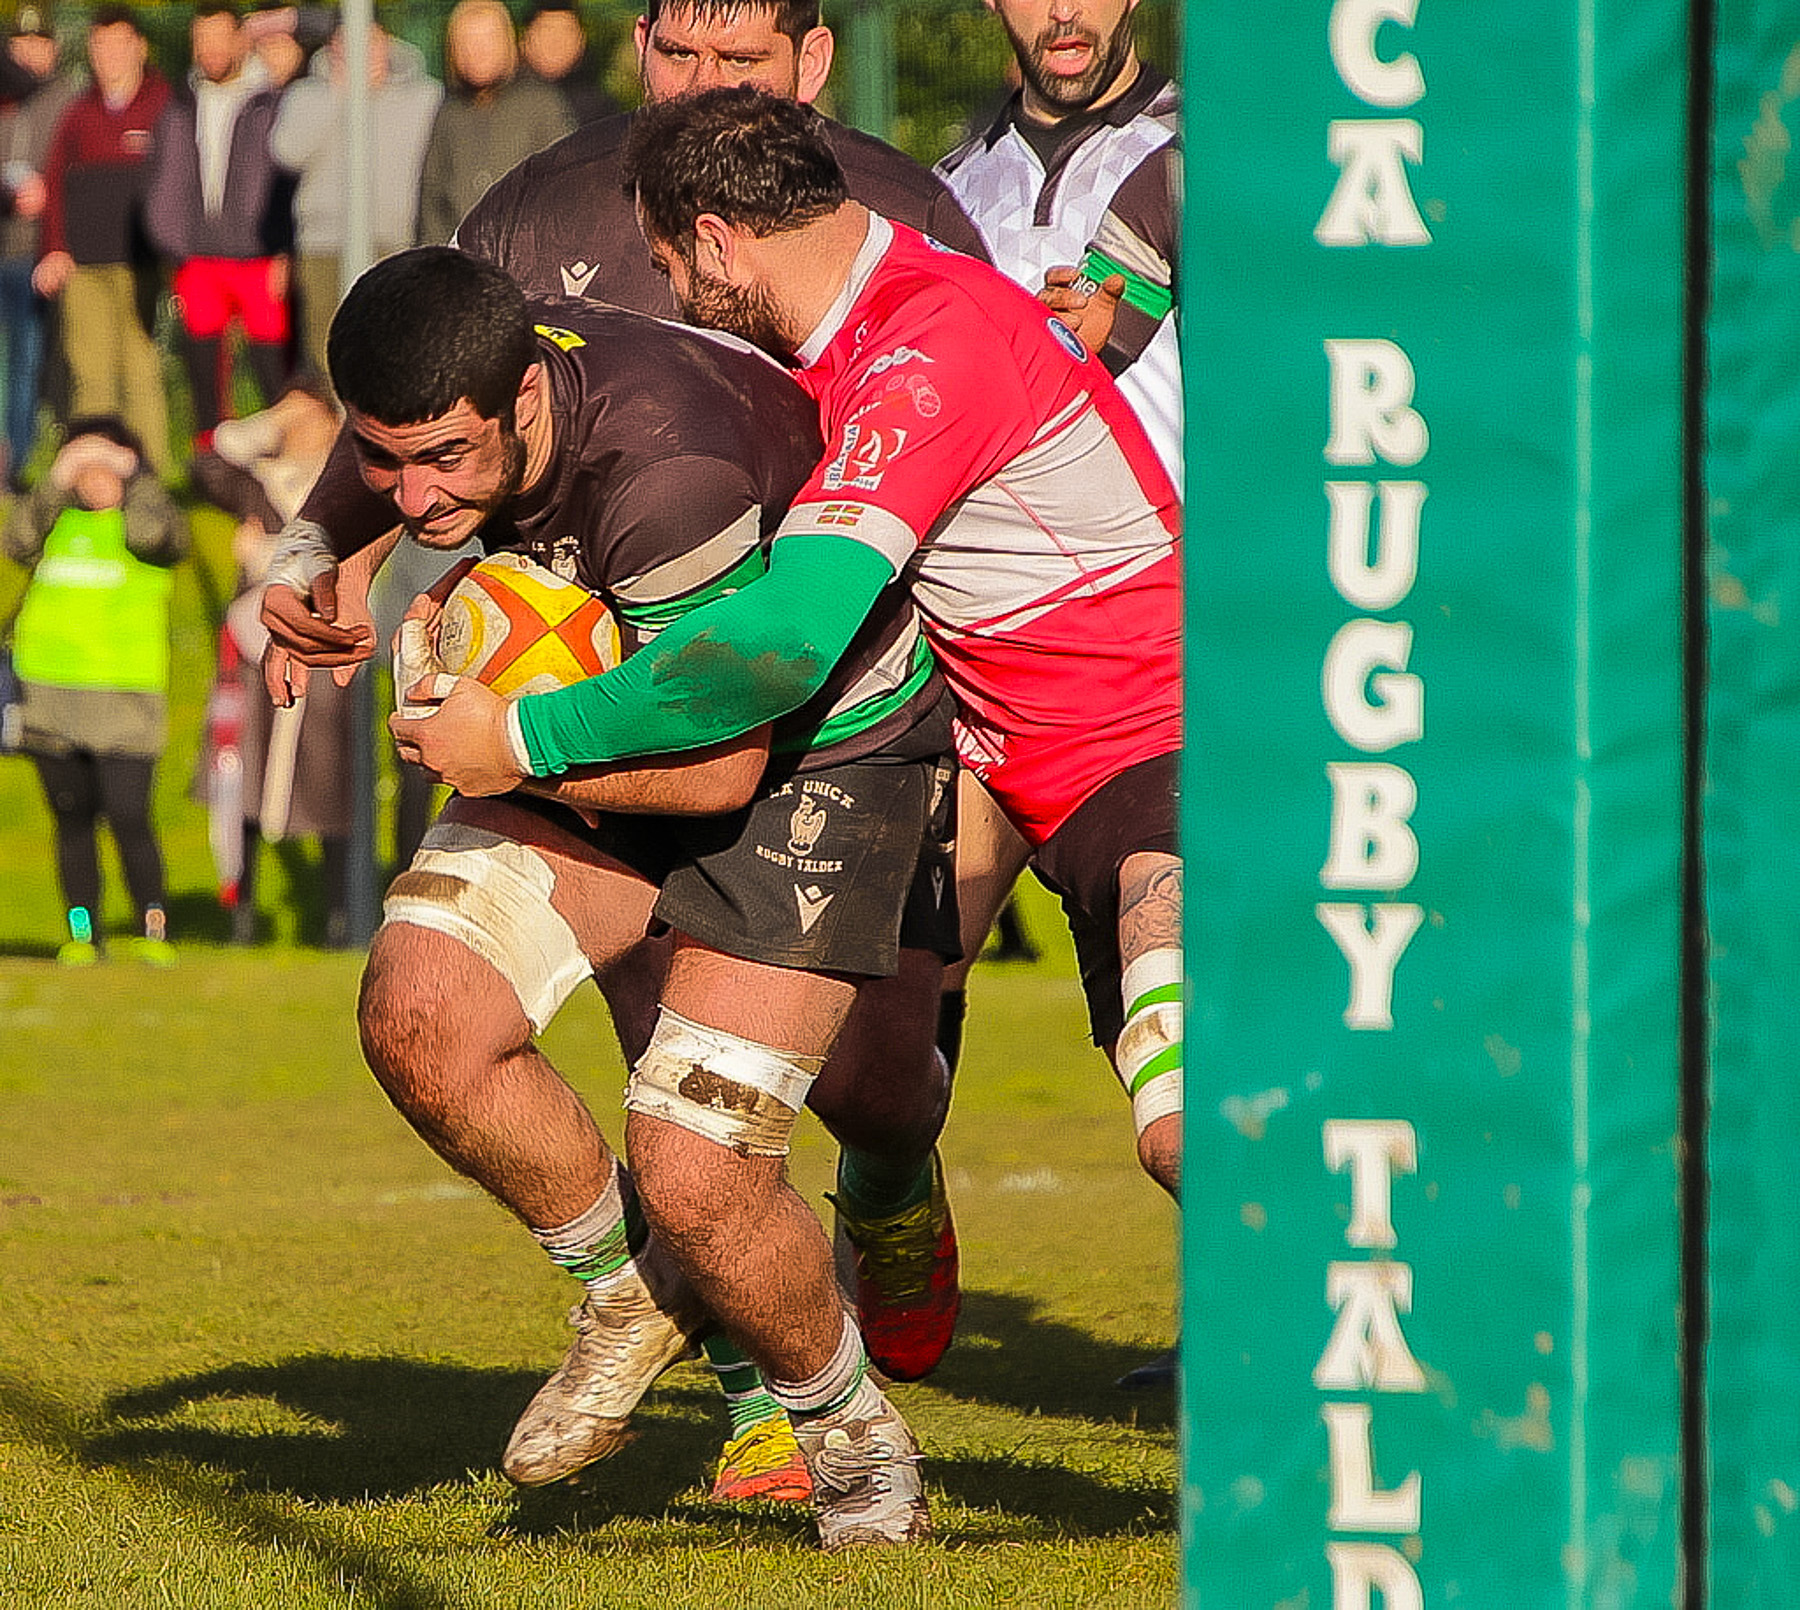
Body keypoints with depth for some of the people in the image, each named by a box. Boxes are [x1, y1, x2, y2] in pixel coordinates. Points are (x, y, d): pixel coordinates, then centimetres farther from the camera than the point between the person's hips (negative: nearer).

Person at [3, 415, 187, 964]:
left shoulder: (146, 517, 4)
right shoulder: (57, 521, 15)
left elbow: (149, 534, -19)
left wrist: (133, 475, -7)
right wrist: (56, 482, -11)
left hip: (124, 698, -4)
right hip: (52, 696, 4)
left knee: (128, 817, -12)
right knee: (72, 818, 6)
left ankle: (154, 931, -8)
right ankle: (82, 934, 10)